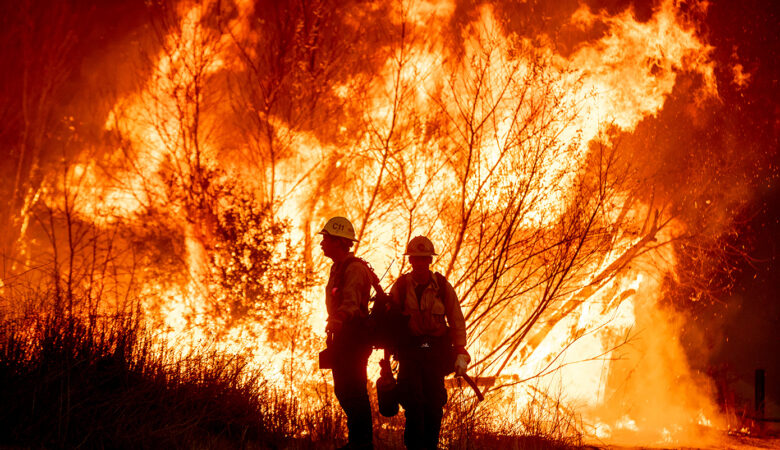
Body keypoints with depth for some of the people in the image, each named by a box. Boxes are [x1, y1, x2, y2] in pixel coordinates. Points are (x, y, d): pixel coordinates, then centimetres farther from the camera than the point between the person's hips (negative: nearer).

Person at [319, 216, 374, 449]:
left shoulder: (354, 268, -14)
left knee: (353, 390, -11)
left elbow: (351, 301, -28)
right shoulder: (338, 268, 19)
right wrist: (333, 334, 24)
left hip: (354, 336, -10)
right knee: (343, 389, 12)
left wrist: (337, 320, -43)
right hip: (342, 336, 10)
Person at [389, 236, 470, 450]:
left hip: (436, 350, 1)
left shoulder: (443, 287, 1)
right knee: (412, 398, -12)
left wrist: (460, 353, -4)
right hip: (409, 349, -1)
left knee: (435, 401, -2)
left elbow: (457, 322, 4)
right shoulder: (400, 286, 0)